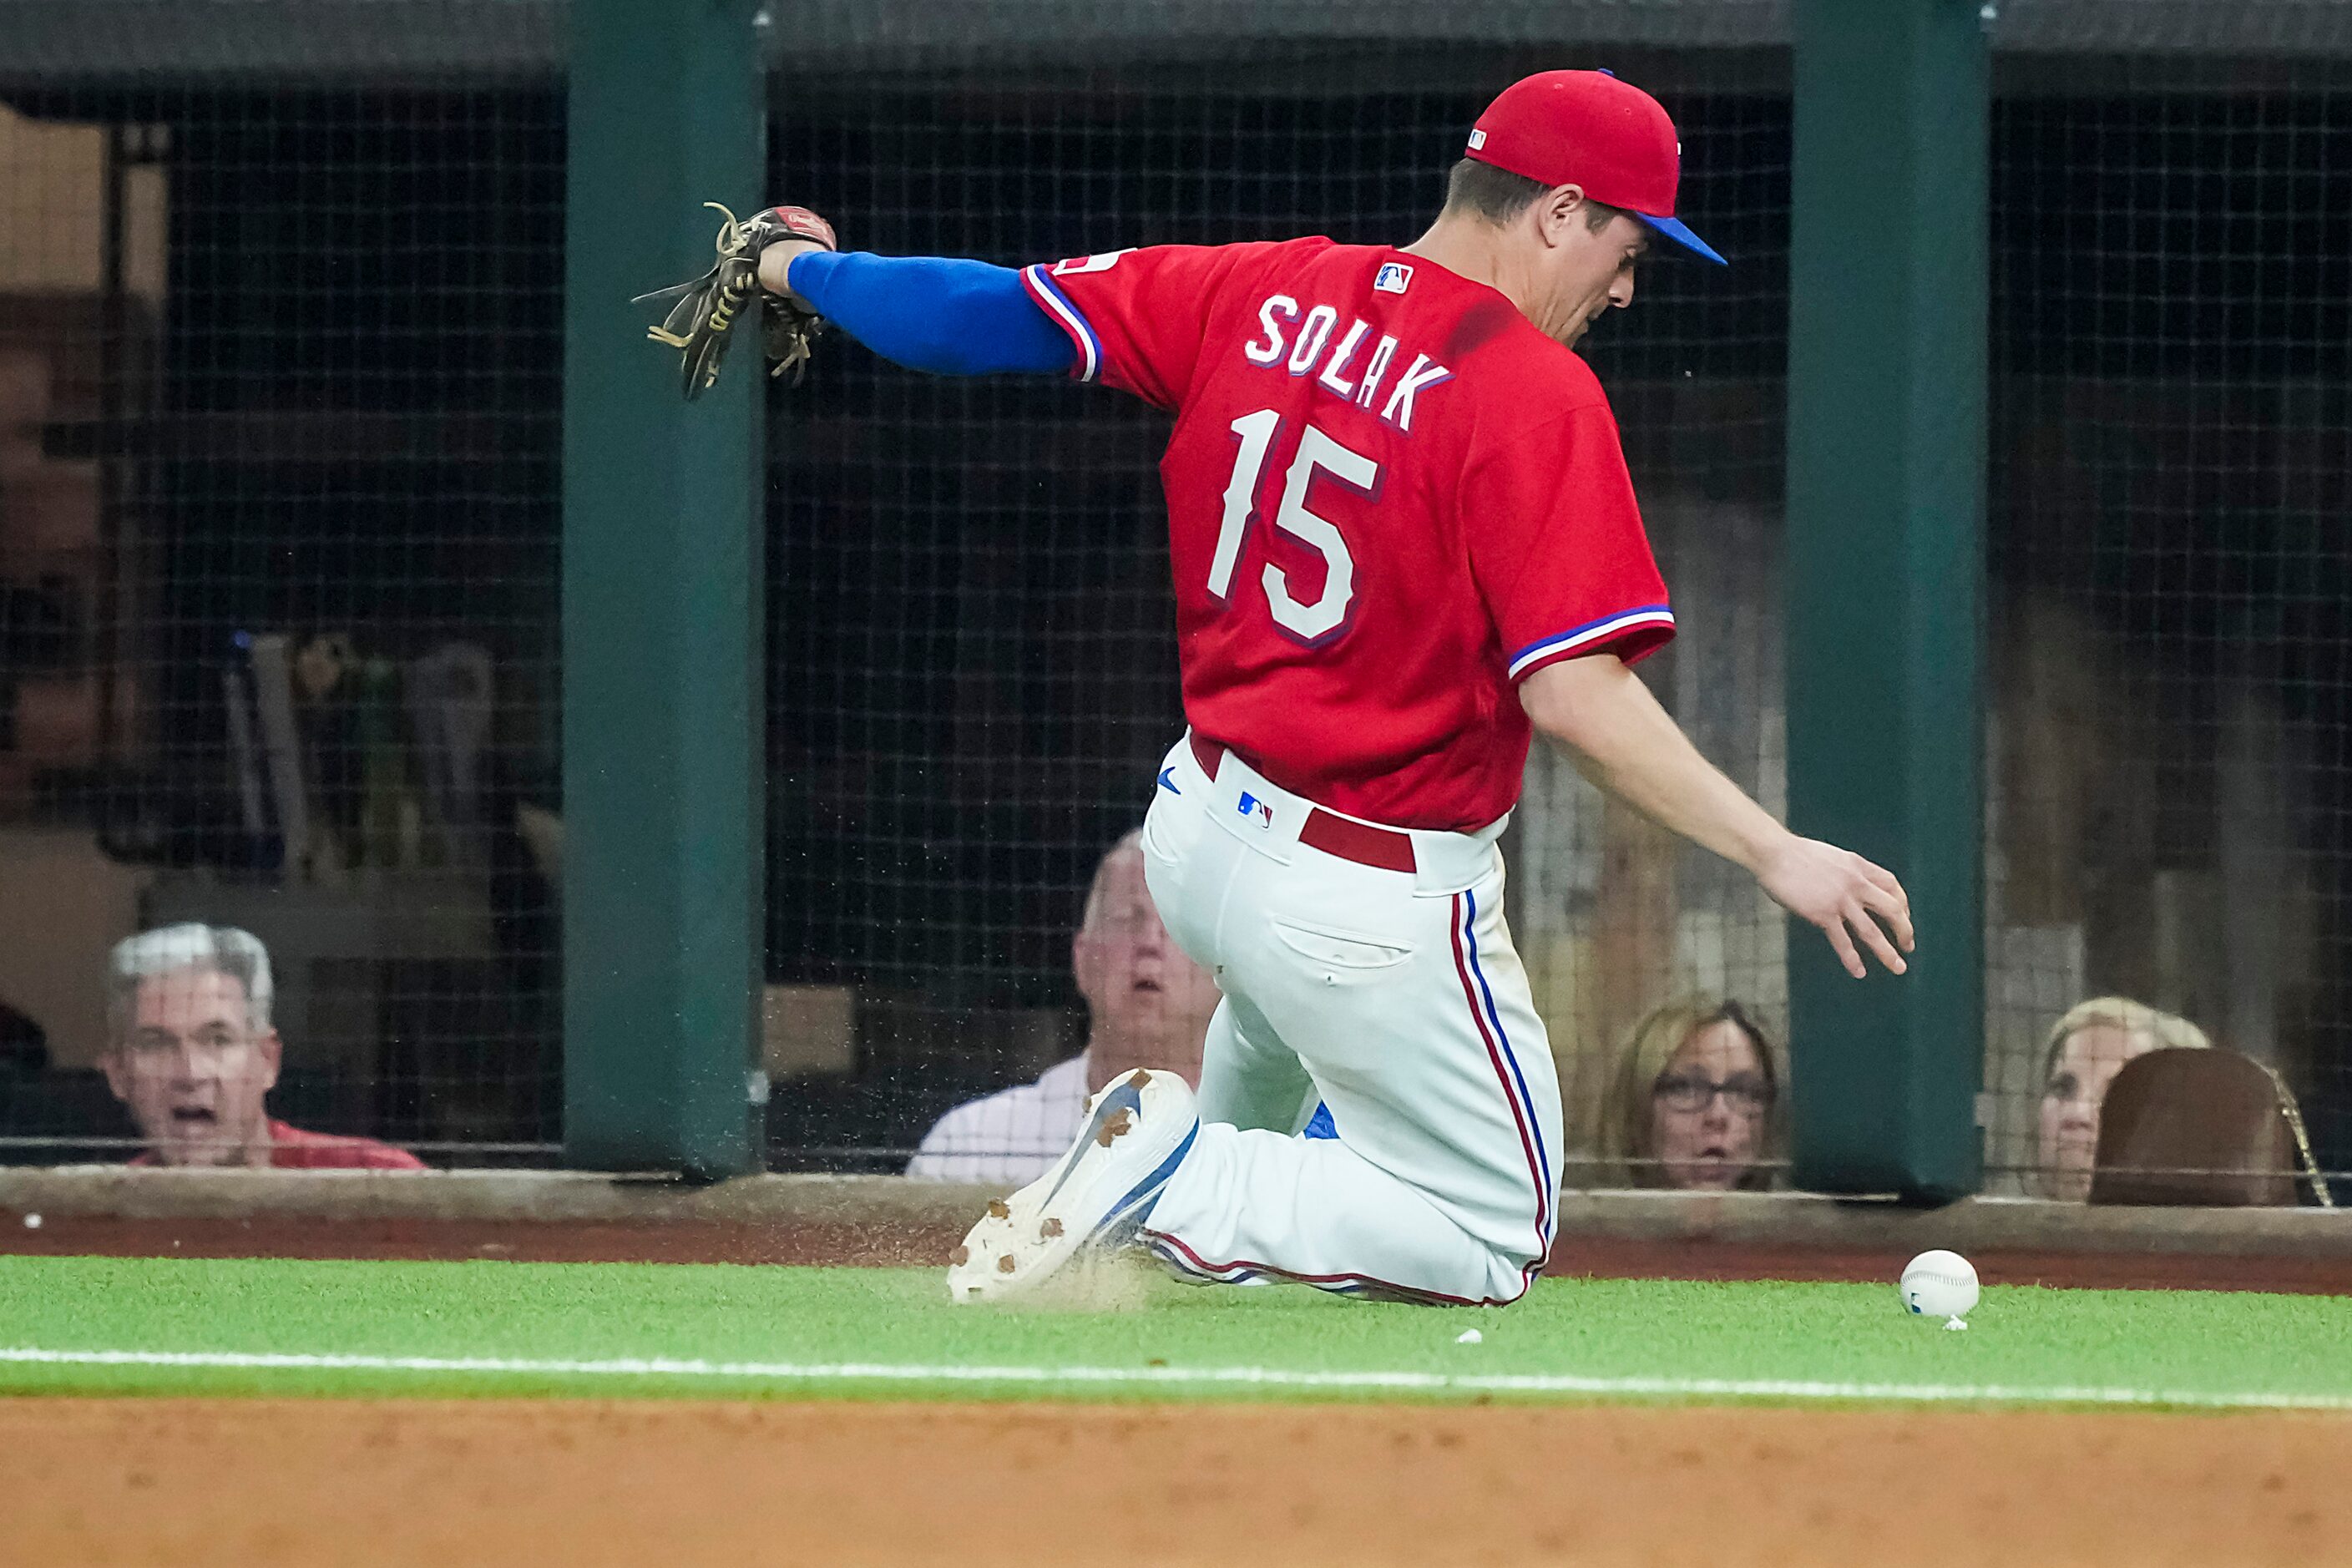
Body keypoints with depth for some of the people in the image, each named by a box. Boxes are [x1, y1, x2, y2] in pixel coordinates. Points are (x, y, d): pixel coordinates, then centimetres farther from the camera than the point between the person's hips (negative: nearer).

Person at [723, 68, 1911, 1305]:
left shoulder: (1263, 296, -1)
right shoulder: (1534, 394, -20)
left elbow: (1011, 313, 7)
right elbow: (1576, 696, -27)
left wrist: (796, 266, 24)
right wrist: (1777, 855, -25)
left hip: (1198, 832, 8)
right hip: (1378, 907, -8)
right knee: (1493, 1246, 5)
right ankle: (1185, 1183, -9)